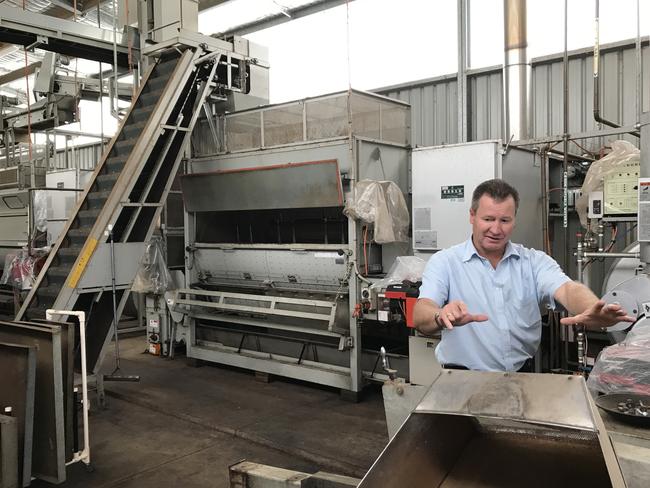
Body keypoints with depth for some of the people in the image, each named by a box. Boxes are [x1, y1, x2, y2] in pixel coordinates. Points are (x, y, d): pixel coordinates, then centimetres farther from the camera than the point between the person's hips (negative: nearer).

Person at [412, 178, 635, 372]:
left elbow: (567, 289, -12)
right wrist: (442, 316, -39)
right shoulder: (444, 262, -2)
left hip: (523, 375, 3)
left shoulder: (535, 262, 6)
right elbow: (421, 317, -15)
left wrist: (594, 312, -35)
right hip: (464, 378, -2)